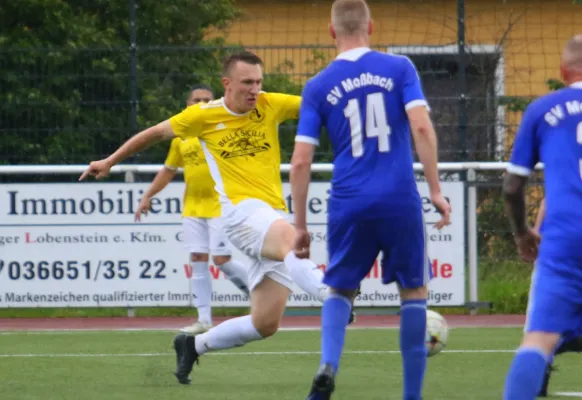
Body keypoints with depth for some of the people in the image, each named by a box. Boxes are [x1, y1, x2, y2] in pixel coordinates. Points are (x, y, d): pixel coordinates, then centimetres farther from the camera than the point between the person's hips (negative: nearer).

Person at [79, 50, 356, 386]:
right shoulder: (204, 116, 4)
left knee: (266, 324, 0)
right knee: (290, 237, -39)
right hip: (242, 212, -4)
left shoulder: (271, 106, 8)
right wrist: (110, 162, 26)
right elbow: (156, 133, 17)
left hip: (275, 217, 4)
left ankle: (194, 345, 21)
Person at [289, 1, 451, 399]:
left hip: (349, 205, 1)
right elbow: (421, 127, -9)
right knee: (414, 292, 12)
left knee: (341, 290, 18)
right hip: (401, 201, -1)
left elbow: (301, 161, 1)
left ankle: (328, 366, -9)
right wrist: (436, 190, -5)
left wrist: (300, 225, 8)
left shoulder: (318, 87, 5)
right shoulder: (398, 68, 2)